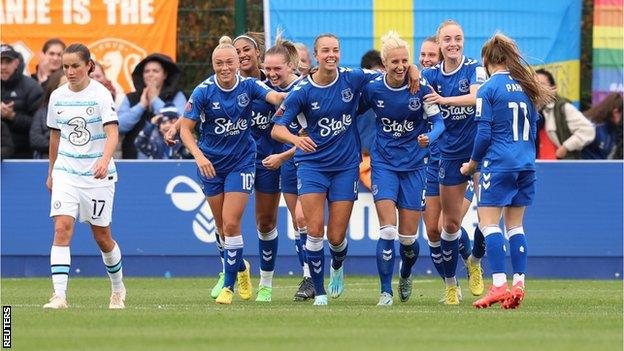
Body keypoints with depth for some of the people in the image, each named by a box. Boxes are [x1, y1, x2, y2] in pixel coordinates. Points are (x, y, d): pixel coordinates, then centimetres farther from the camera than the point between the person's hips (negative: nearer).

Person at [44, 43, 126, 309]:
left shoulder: (100, 94, -9)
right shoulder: (57, 97, 5)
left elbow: (112, 133, -19)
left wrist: (104, 160, -37)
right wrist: (51, 172, 22)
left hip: (97, 175, -3)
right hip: (66, 171, 3)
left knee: (102, 237, 6)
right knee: (62, 228, -16)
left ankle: (118, 288, 32)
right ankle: (59, 295, -20)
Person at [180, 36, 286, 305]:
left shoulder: (248, 86, -9)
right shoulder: (204, 91, -10)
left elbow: (275, 97, -25)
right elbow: (185, 129, -9)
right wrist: (199, 156, -23)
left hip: (241, 162, -1)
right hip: (210, 163, 1)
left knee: (231, 223, -11)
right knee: (222, 225, 10)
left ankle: (229, 284, -2)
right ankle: (240, 267, 37)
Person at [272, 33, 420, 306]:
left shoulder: (352, 79, -5)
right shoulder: (302, 91, -9)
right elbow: (276, 129, -10)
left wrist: (412, 69, -10)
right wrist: (295, 139, -31)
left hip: (346, 165, 1)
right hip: (312, 165, -1)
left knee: (336, 237, 2)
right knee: (314, 231, -12)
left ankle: (337, 268, 38)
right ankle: (319, 291, 3)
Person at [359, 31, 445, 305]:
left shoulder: (421, 87, -10)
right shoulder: (372, 88, -7)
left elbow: (438, 121, -7)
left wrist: (429, 137, -26)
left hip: (414, 164, 0)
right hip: (384, 163, 0)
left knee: (409, 236, 3)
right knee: (388, 231, -14)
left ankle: (406, 276, 35)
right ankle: (386, 292, -5)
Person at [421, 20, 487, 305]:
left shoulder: (474, 68, -6)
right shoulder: (432, 75, 4)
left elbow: (476, 97, -22)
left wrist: (445, 99, -35)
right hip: (450, 154, 3)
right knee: (451, 222, 5)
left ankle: (475, 264, 14)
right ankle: (450, 284, 17)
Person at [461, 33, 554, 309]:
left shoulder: (488, 90, -8)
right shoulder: (525, 88, 11)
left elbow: (484, 133, -11)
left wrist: (472, 163, 3)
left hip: (498, 162, -6)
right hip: (526, 163, 6)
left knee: (489, 222, -5)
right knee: (515, 224, 11)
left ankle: (499, 285, -15)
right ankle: (518, 283, 4)